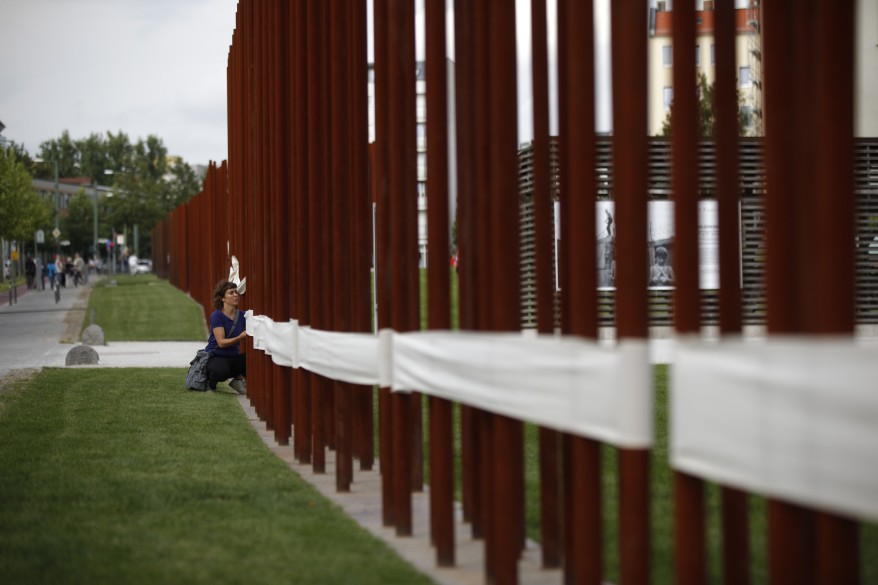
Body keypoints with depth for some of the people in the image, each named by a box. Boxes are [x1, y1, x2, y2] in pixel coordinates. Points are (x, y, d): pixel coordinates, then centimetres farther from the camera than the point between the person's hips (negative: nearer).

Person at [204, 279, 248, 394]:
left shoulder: (242, 315, 4)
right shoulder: (217, 315, -13)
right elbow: (221, 342, -20)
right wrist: (240, 337, -34)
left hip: (234, 357, 4)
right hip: (216, 356, -4)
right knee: (222, 371, -39)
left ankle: (239, 378, 4)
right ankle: (211, 380, -2)